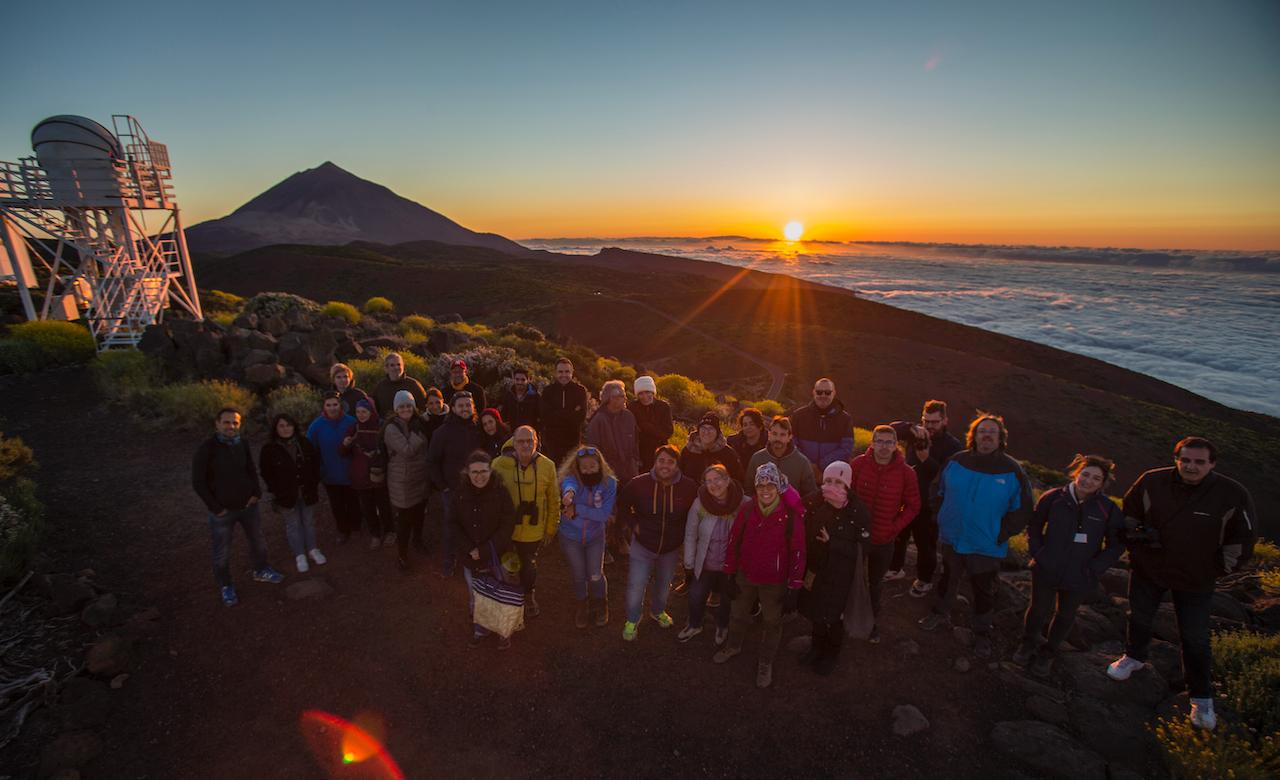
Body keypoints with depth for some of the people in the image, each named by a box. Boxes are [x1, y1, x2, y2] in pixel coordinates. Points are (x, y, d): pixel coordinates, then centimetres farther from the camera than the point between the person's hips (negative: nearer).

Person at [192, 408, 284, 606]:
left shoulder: (243, 444, -3)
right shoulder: (206, 449, -17)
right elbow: (198, 482, -14)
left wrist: (257, 492, -1)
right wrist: (215, 507, -14)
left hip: (248, 505, 5)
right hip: (222, 511, -4)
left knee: (258, 541, 20)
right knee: (222, 552, 10)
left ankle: (261, 571, 44)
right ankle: (225, 586, 32)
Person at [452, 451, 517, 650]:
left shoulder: (501, 492, -17)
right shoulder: (460, 493, -10)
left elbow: (507, 526, -15)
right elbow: (455, 525, -2)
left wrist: (485, 551, -19)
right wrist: (469, 549, -14)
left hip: (498, 557, -2)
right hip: (471, 558, 3)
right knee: (475, 598, 21)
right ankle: (480, 629, 46)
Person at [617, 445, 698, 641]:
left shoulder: (689, 487, -17)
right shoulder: (638, 483, -20)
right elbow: (622, 505, -1)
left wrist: (683, 533, -3)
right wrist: (633, 524, -9)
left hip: (671, 549, 2)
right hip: (643, 546, -2)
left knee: (664, 584, 24)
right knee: (636, 585, 3)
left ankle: (657, 611, 53)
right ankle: (632, 621, 31)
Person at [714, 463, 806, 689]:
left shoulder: (791, 515, -21)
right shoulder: (747, 509, -13)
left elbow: (798, 552, -14)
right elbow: (734, 541, -2)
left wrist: (794, 588, -10)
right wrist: (731, 575, 3)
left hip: (774, 582, -3)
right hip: (745, 576, 3)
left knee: (772, 622, 18)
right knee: (738, 614, 24)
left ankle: (766, 662, 43)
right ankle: (733, 646, 53)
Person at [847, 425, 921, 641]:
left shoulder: (906, 473, -13)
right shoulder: (859, 464, -13)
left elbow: (912, 506, -2)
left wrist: (895, 527, -11)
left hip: (884, 540, 0)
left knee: (875, 583, 21)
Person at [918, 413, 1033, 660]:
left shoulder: (1012, 470, -12)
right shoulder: (956, 462, -7)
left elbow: (1022, 510, -6)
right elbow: (939, 493, 7)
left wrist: (1001, 535, -9)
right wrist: (944, 521, 3)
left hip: (987, 546, -2)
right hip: (952, 539, 2)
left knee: (984, 591, 15)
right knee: (948, 579, 22)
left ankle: (982, 634, 34)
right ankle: (941, 614, 43)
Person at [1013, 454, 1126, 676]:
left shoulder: (1109, 510, -11)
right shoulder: (1053, 498, -12)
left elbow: (1116, 545, -1)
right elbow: (1034, 527, 3)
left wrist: (1094, 569, -9)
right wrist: (1037, 554, -5)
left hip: (1079, 578, 1)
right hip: (1046, 571, -1)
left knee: (1065, 616, 20)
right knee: (1038, 610, 15)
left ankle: (1047, 653, 43)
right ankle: (1028, 645, 42)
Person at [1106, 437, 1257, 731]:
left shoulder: (1233, 495, -17)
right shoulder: (1152, 481, -14)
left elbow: (1243, 538, -3)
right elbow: (1130, 514, 4)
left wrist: (1216, 570, -2)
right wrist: (1136, 548, 1)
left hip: (1195, 581, -1)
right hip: (1147, 570, 2)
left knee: (1195, 640, 6)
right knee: (1139, 619, 19)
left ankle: (1202, 698, 25)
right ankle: (1134, 657, 46)